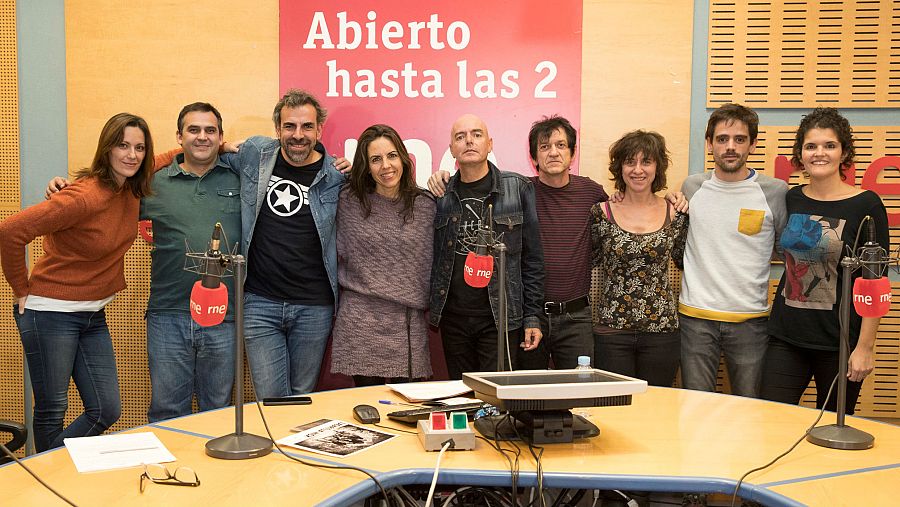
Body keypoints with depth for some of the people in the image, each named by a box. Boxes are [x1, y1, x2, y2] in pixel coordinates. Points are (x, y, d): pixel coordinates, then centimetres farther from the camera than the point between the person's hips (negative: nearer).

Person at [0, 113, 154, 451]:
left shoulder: (133, 188, 0)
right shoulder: (85, 197, -22)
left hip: (92, 316, 7)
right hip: (51, 312, -7)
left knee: (107, 411, 8)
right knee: (52, 412, 6)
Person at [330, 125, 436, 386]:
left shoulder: (425, 206, 4)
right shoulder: (349, 201, 2)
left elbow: (433, 264, 13)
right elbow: (338, 254, 15)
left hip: (409, 325, 1)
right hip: (360, 322, -1)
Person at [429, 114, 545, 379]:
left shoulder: (518, 189, 0)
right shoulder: (441, 194, 7)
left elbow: (532, 258, 0)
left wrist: (532, 317, -4)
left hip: (501, 318, -3)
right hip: (452, 317, 3)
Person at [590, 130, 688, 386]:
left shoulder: (675, 213, 3)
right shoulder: (601, 213, -1)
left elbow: (684, 262, 15)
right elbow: (592, 260, 10)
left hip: (662, 328, 1)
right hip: (612, 329, -1)